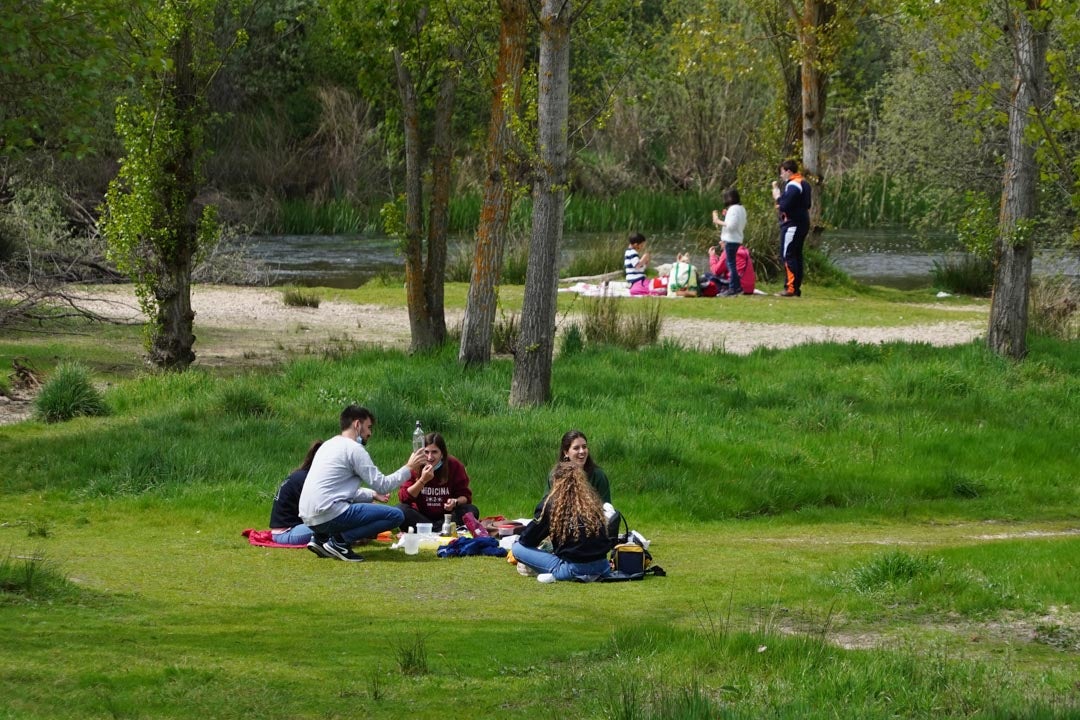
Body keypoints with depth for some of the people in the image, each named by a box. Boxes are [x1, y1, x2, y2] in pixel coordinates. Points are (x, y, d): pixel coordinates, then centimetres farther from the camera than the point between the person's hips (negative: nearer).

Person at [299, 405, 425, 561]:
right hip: (329, 513, -9)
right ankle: (340, 540, -12)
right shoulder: (354, 449, -6)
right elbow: (382, 485, -6)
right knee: (396, 515, -9)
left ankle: (321, 537, 12)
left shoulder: (330, 445, 21)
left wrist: (372, 494, 22)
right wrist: (409, 468, 4)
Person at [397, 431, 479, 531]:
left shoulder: (455, 466, -5)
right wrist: (422, 480, -25)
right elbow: (403, 497, -13)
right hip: (421, 516, -1)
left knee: (472, 511, -25)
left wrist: (455, 502, -24)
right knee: (400, 510, -29)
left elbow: (465, 496, 0)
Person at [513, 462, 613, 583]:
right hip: (602, 567, 4)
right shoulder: (592, 500, 12)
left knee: (518, 548, 6)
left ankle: (556, 572, -13)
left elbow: (527, 539, 5)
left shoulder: (551, 503, -1)